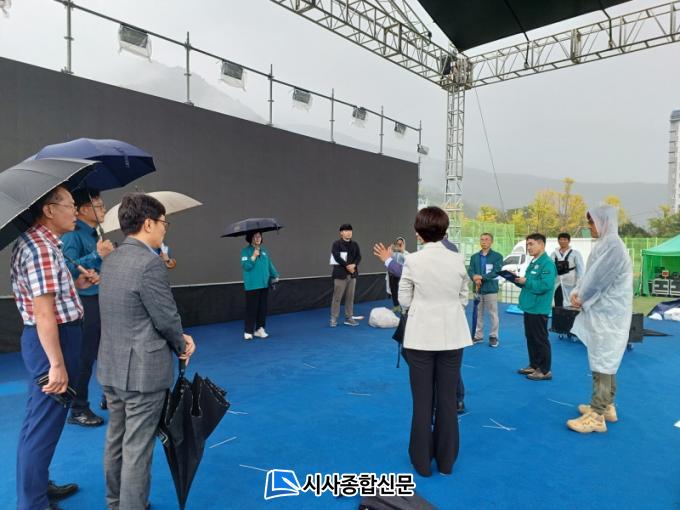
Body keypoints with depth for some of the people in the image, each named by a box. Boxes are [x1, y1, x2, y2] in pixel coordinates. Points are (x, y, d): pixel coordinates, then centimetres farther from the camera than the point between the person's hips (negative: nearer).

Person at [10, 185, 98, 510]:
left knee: (41, 420, 22)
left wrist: (75, 285, 9)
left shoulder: (37, 241, 12)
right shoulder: (41, 248, -21)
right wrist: (57, 364, -25)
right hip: (51, 340, -11)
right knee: (44, 424, 2)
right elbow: (43, 312, -26)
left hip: (54, 336, 11)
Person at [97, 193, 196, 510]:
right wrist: (182, 346, 3)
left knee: (115, 441, 21)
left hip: (111, 366, 9)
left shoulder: (111, 260, 7)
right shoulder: (150, 262, -21)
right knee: (137, 449, 5)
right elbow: (167, 319, -18)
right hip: (143, 370, -9)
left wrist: (178, 338, 6)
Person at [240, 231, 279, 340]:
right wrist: (254, 256, -22)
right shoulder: (246, 251, -5)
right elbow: (245, 266, -15)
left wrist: (275, 276, 4)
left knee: (263, 308, 10)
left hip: (264, 284, 6)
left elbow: (269, 264, 13)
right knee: (252, 308, -3)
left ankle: (259, 329, 22)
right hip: (252, 285, -5)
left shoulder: (264, 250, 11)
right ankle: (248, 331, 7)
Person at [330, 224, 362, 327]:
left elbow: (359, 256, 3)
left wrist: (353, 265, -15)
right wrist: (347, 266, -17)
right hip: (340, 274, -5)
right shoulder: (336, 244, -5)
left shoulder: (354, 244, 11)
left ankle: (349, 318, 18)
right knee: (337, 297, -1)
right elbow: (337, 257, -15)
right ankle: (333, 319, 7)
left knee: (350, 297, 9)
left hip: (352, 274, 5)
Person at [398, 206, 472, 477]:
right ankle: (446, 459, 27)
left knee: (423, 400, 10)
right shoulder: (458, 260, -3)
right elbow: (463, 298, 5)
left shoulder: (413, 260, -11)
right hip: (452, 335, 3)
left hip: (421, 336, -2)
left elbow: (404, 300, -4)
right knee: (448, 399, 13)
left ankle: (423, 461, 24)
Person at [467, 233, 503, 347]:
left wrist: (481, 277, -21)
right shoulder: (474, 257, 10)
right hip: (477, 289, 4)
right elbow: (470, 271, 1)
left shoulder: (497, 256, -2)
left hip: (491, 289, -4)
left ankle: (493, 336, 13)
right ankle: (478, 335, 21)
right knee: (478, 314, 11)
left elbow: (496, 271, -13)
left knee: (493, 314, 2)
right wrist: (475, 278, -21)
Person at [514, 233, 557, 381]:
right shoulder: (533, 262, 14)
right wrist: (518, 279, 3)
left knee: (540, 339, -1)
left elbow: (545, 285, -27)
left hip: (538, 308, -9)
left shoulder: (547, 263, -15)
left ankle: (545, 370, 10)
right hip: (529, 307, 9)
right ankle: (534, 365, 28)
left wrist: (526, 282, -20)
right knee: (530, 338, 16)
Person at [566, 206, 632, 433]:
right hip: (603, 312, 10)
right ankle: (606, 405, 28)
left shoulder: (612, 244, -18)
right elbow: (590, 274, 14)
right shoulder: (605, 243, 14)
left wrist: (581, 298, -5)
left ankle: (597, 416, -2)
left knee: (601, 362, -7)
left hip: (607, 314, -10)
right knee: (606, 361, 17)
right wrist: (577, 292, -2)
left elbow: (599, 279, -19)